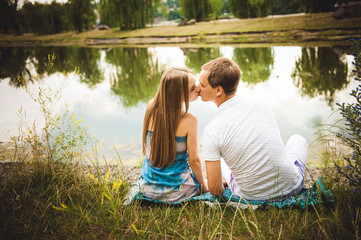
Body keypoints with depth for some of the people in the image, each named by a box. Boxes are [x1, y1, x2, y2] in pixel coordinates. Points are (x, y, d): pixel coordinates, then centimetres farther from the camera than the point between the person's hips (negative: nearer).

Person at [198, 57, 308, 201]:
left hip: (253, 198, -2)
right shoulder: (264, 109, -7)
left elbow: (215, 190, -18)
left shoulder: (212, 131, -21)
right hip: (291, 188, 2)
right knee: (298, 139, 34)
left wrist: (223, 184, 7)